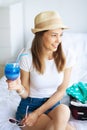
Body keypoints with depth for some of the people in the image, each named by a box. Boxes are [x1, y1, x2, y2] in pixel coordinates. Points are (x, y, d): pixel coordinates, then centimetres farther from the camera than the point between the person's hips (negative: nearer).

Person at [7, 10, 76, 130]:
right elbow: (26, 93, -6)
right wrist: (19, 88, -30)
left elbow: (61, 91, -5)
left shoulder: (66, 56, -11)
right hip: (29, 106, -3)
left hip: (53, 104, 4)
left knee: (63, 109, -31)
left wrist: (37, 113, -11)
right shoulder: (27, 58, -16)